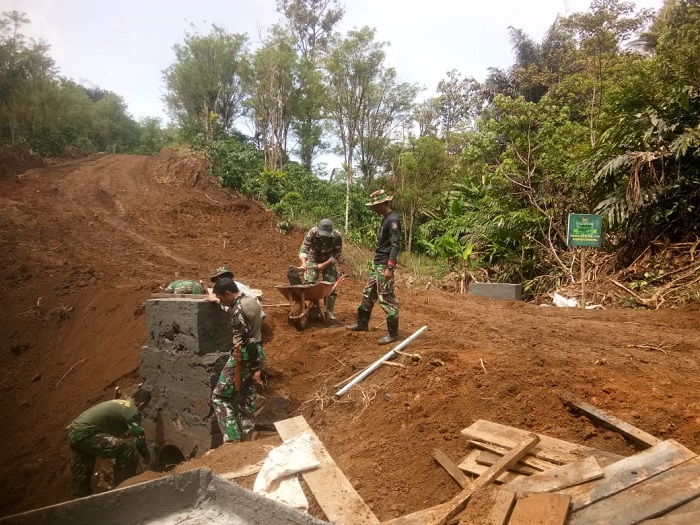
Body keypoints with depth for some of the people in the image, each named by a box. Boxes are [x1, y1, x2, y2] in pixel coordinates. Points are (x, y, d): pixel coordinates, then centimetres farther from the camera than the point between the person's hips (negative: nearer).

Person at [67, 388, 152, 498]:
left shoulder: (117, 402, 21)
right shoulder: (133, 412, -6)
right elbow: (139, 439, -6)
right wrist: (147, 459, 11)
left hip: (74, 432, 10)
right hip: (85, 434, -10)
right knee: (126, 449, -11)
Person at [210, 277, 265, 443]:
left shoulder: (238, 311, -21)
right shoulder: (252, 300, 6)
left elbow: (239, 346, -21)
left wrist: (237, 377, -17)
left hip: (245, 357, -9)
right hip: (257, 355, 9)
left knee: (220, 396, 5)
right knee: (247, 398, 16)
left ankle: (232, 438, 2)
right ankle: (247, 437, 21)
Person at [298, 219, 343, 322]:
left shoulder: (337, 236, -27)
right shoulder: (312, 233, -28)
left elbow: (337, 255, -20)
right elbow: (304, 248, -28)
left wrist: (324, 265, -28)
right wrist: (304, 262, -45)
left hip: (329, 261, 0)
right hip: (313, 259, 0)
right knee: (310, 283, -7)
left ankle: (329, 311, 3)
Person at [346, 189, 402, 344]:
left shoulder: (393, 219, -16)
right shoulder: (385, 218, 13)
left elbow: (395, 245, -21)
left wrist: (390, 267, -25)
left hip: (384, 266, -10)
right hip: (376, 264, 10)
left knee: (386, 298, -6)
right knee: (368, 294, 17)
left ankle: (393, 333, 3)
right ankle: (362, 324, 31)